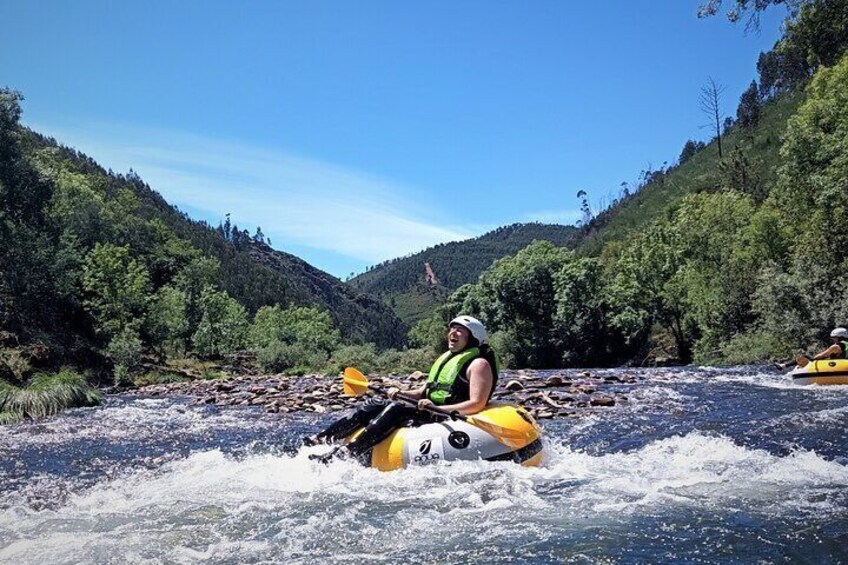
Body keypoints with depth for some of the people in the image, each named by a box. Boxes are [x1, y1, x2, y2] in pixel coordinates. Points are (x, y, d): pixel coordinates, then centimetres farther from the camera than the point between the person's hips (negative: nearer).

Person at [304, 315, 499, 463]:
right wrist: (401, 393, 4)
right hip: (431, 411, 9)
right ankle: (321, 438, -15)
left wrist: (437, 408, -26)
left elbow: (477, 404, -19)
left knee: (396, 409, -27)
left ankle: (346, 453, -38)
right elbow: (423, 392, 23)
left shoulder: (479, 363, -7)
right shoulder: (445, 358, 20)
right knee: (376, 404, -6)